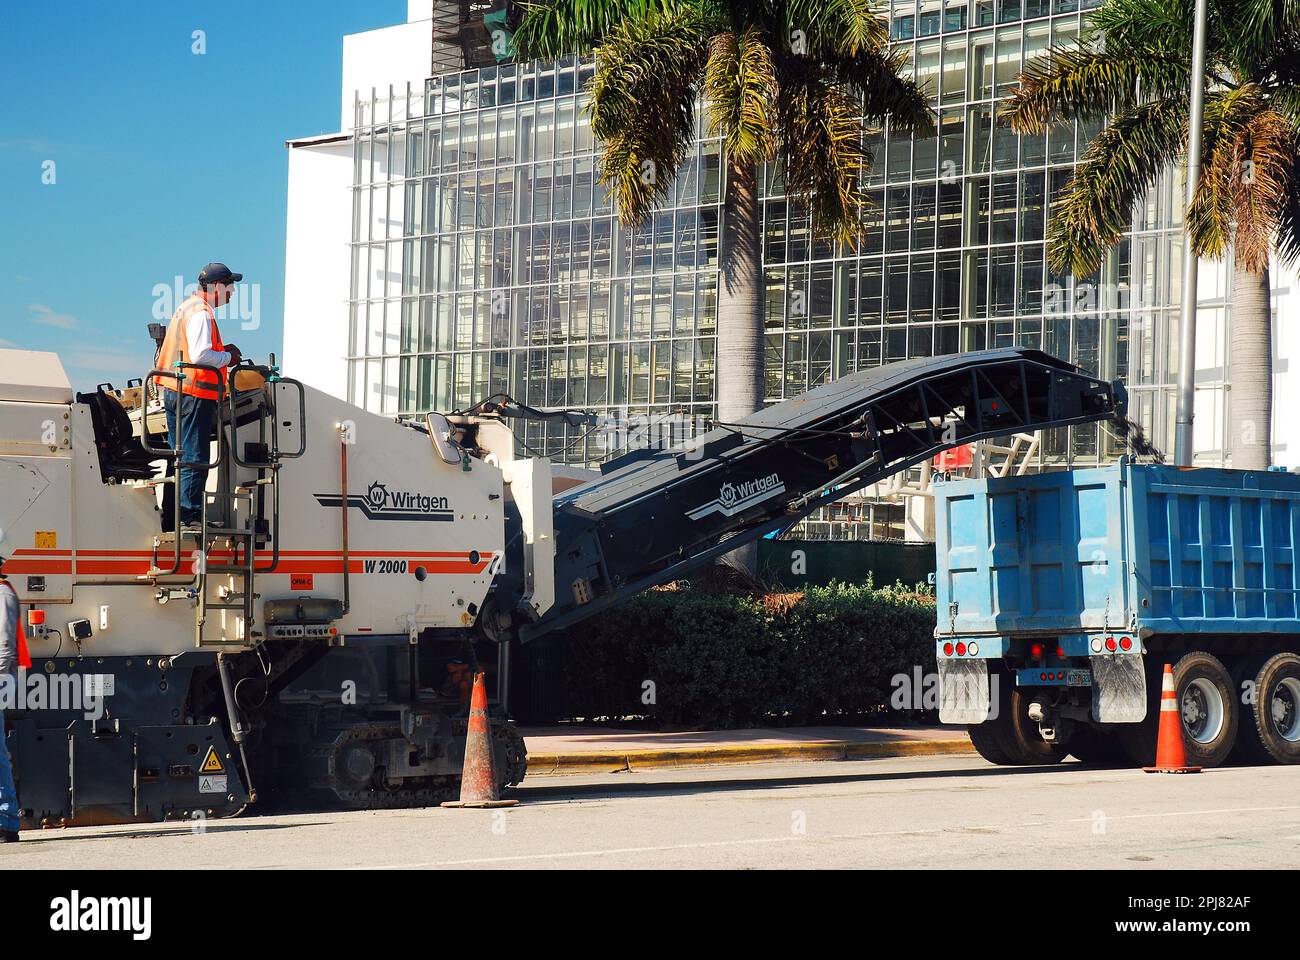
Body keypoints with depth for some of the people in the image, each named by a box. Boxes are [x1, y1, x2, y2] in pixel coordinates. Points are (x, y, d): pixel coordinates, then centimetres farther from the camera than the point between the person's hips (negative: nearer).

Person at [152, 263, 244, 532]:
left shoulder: (187, 307, 18)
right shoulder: (201, 314, -15)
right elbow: (200, 355, -24)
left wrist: (222, 351, 12)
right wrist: (228, 358, -8)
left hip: (174, 391, 10)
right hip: (194, 394, -10)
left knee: (181, 455, 13)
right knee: (195, 458, -7)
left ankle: (176, 514, 17)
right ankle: (189, 517, -7)